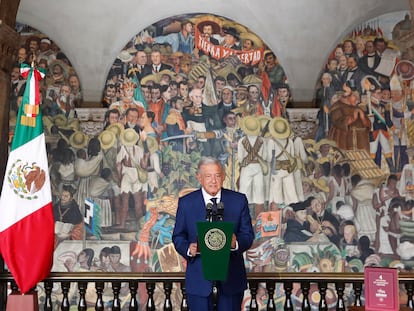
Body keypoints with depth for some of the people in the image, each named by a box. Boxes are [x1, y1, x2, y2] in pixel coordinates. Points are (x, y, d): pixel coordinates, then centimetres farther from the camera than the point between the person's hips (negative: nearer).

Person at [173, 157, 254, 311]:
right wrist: (188, 248, -18)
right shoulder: (186, 203, -1)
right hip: (199, 277, 0)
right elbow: (178, 236, 3)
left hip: (231, 276, 1)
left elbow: (248, 235, 0)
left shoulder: (239, 200, 0)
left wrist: (236, 243, -22)